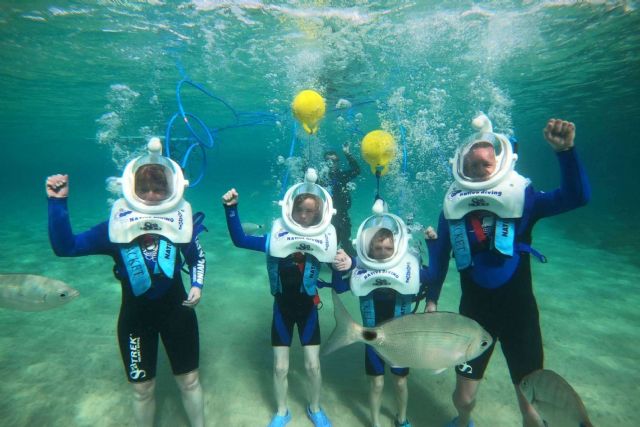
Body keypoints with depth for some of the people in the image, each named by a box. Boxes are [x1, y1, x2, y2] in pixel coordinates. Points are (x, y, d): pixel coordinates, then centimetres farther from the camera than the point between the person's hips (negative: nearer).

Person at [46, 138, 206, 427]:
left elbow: (198, 258, 5)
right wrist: (57, 202, -22)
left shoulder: (180, 221, -10)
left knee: (189, 380, 15)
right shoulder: (116, 226, -11)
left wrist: (197, 286, -11)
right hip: (135, 316, 0)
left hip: (176, 310, 0)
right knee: (142, 388, 16)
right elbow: (65, 247, -15)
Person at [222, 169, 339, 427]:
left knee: (313, 365, 10)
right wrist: (231, 209, -30)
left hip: (308, 309, 0)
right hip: (282, 308, 0)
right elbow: (240, 240, -20)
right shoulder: (277, 237, -14)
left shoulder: (325, 241, -12)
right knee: (280, 367, 11)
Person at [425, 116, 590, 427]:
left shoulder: (522, 198, -8)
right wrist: (431, 298, 4)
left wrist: (565, 151, -38)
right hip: (474, 310, 2)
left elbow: (577, 196, -24)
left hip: (519, 310, -1)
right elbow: (440, 255, 3)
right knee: (464, 396, 14)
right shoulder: (453, 205, -5)